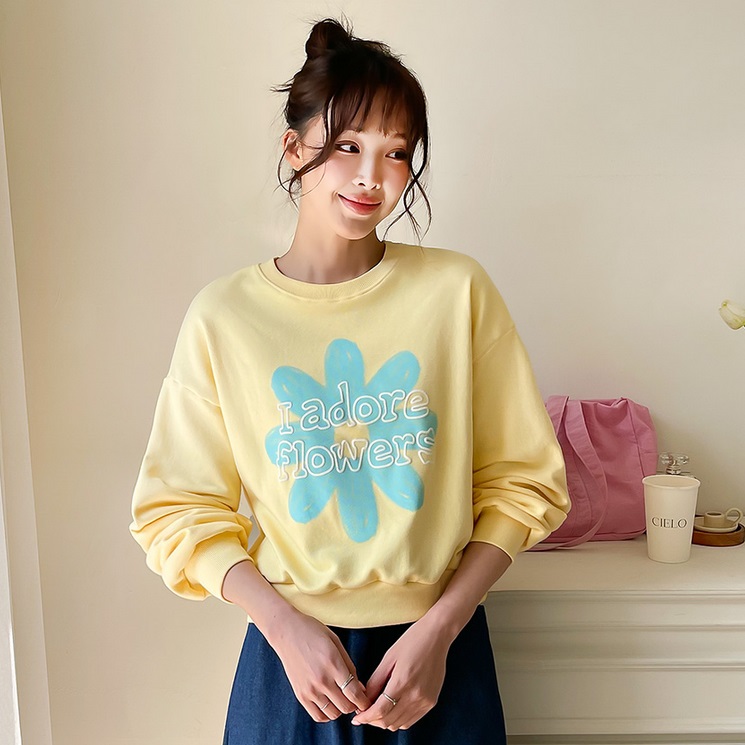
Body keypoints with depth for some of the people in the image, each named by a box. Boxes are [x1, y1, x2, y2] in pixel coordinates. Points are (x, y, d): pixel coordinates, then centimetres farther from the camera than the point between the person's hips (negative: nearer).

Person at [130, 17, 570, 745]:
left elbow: (523, 480, -3)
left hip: (440, 653, 0)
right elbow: (178, 512, -3)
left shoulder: (457, 290, -7)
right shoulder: (223, 315, -7)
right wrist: (285, 625, -13)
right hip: (292, 653, 0)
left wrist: (439, 628, -10)